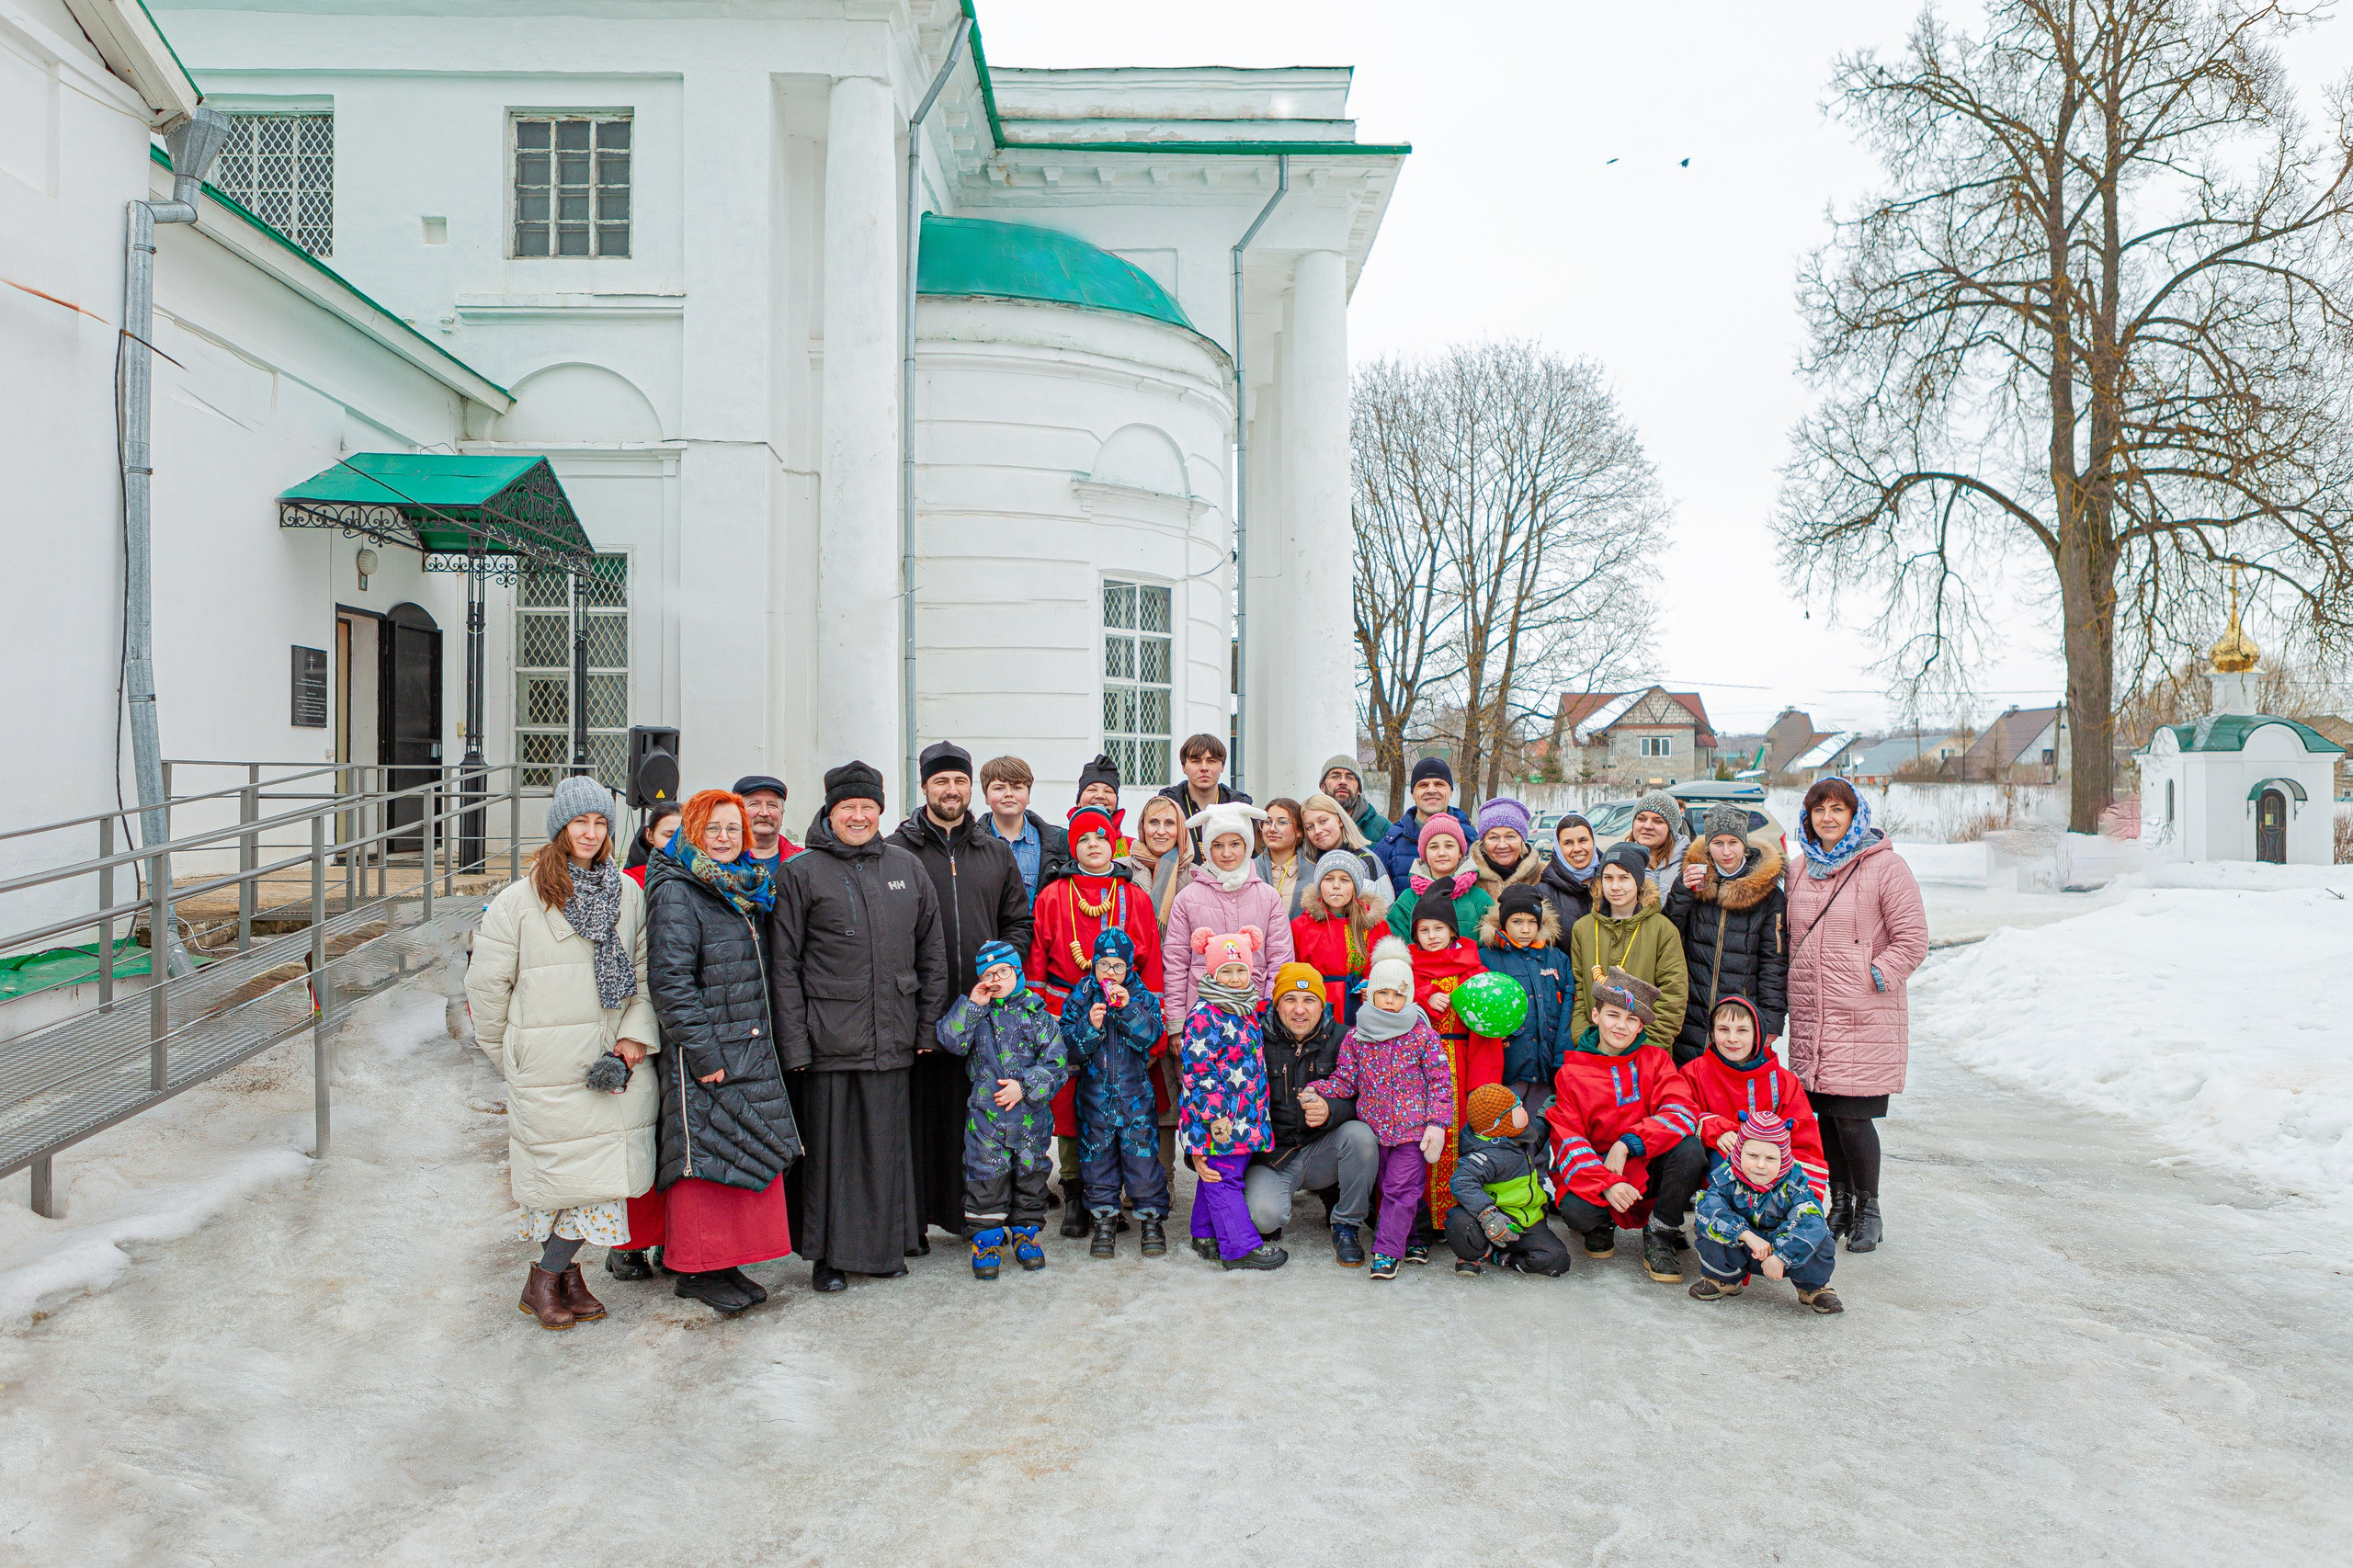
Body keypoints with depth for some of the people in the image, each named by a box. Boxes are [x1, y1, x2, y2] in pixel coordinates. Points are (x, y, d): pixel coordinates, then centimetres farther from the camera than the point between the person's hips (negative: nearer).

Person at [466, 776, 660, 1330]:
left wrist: (637, 1034, -2)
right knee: (575, 1168, -3)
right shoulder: (519, 899, -2)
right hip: (550, 1065, -4)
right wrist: (506, 1054, 8)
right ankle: (545, 1280, 18)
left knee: (603, 1172, 4)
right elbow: (486, 983, 3)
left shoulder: (629, 895, 8)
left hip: (615, 1058, 4)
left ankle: (559, 1270, 24)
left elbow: (645, 972, 10)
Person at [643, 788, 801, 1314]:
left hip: (753, 1053, 8)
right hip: (702, 1059, -8)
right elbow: (670, 980, -17)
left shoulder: (748, 891, 14)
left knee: (750, 1154, 11)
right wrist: (704, 1053, -19)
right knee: (705, 1157, 0)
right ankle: (696, 1270, 14)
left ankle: (727, 1262, 23)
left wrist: (772, 1041, 14)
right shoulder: (675, 892, -10)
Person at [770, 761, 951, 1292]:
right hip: (828, 1039, -3)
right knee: (829, 1144, 4)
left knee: (888, 1142, 9)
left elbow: (932, 951, 13)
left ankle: (886, 1245, 25)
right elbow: (783, 964, -3)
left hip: (892, 1038, 3)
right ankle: (829, 1253, 20)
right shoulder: (800, 872, 0)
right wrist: (794, 1043, -8)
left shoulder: (907, 868, 10)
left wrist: (929, 1025, 8)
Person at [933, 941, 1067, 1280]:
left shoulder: (1037, 1014, -1)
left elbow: (1056, 1064, -4)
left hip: (1031, 1114, 0)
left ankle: (1025, 1233, 29)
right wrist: (972, 1005, -15)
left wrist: (1024, 1086, -14)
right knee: (986, 1179, 3)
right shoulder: (975, 1014, 4)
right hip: (986, 1113, 0)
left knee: (1030, 1175, 12)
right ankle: (987, 1239, 18)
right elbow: (950, 1041, -12)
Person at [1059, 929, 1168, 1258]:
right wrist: (1090, 1025, -21)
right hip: (1094, 1092, 1)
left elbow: (1151, 1037, -10)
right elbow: (1068, 1045, -4)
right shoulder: (1081, 996, 1)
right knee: (1098, 1155, 7)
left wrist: (1128, 1008, -21)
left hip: (1135, 1093, -1)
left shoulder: (1142, 995, 2)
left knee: (1142, 1154, 0)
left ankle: (1151, 1218, 14)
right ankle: (1104, 1218, 21)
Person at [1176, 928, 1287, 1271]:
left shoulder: (1246, 1011, 12)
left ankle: (1207, 1235, 29)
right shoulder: (1205, 1015, -16)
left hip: (1245, 1115, 9)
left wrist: (1256, 1113, 23)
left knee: (1216, 1176, 18)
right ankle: (1241, 1246, 7)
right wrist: (1214, 1115, -20)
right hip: (1218, 1117, -9)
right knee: (1223, 1178, 1)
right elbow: (1198, 1070, -19)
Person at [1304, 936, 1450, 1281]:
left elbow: (1440, 1082, -3)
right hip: (1373, 1126, 3)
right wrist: (1318, 1091, -10)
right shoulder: (1355, 1037, 4)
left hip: (1412, 1126, -3)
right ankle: (1406, 1236, 28)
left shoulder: (1422, 1035, -3)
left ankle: (1387, 1249, 1)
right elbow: (1346, 1080, 7)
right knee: (1388, 1187, 12)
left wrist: (1436, 1124, -10)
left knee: (1401, 1187, -5)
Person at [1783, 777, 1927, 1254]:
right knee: (1824, 1114, 8)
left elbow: (1912, 940, -6)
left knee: (1851, 1116, -6)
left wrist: (1872, 977, -12)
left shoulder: (1884, 866, -5)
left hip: (1864, 1019, -5)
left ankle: (1868, 1211, 14)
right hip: (1810, 1018, 5)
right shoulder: (1800, 871, 13)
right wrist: (1795, 991, 12)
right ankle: (1840, 1205, 23)